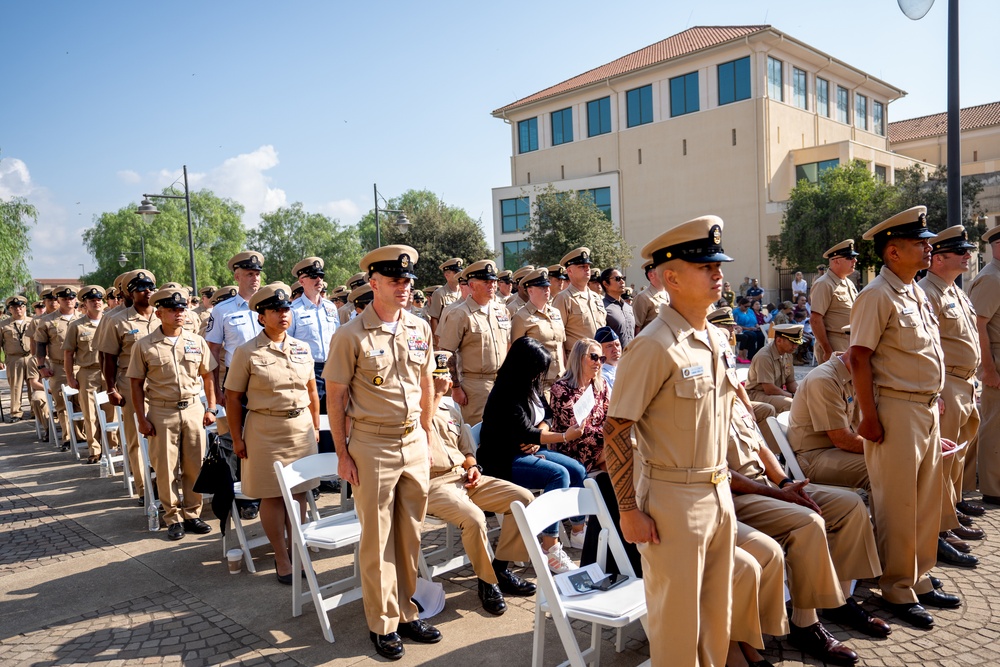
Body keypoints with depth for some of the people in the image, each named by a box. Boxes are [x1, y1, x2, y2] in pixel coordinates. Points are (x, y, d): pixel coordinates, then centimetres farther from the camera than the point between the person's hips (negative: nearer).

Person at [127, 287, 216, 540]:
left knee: (195, 466, 6)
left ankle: (192, 514, 20)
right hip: (162, 412, -2)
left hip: (194, 409, 2)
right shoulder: (144, 346, -2)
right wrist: (142, 418, -5)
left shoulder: (197, 342, 5)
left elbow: (208, 376, 11)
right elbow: (136, 383, 0)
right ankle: (173, 518, 17)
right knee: (166, 468, 4)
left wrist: (211, 408, 6)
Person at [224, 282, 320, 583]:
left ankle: (295, 549, 26)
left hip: (301, 426, 4)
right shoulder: (247, 352, -6)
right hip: (265, 429, -4)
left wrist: (315, 426, 13)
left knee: (299, 491, 10)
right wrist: (237, 437, -4)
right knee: (272, 495, 4)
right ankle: (281, 557, 18)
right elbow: (233, 397, -3)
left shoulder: (303, 349, 6)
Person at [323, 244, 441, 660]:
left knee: (410, 535, 14)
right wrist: (342, 454, -7)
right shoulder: (351, 335, -11)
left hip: (415, 443, 5)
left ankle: (407, 613, 30)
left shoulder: (420, 329, 4)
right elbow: (335, 397, -7)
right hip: (372, 446, -4)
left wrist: (427, 435, 12)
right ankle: (382, 624, 22)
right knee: (378, 539, 7)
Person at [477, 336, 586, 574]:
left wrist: (539, 436, -9)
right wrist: (564, 436, -23)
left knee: (578, 471, -5)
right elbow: (524, 433, -23)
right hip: (505, 461, -9)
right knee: (558, 474, -26)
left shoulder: (531, 386, 7)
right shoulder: (506, 394, -21)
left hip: (530, 451, 9)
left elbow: (546, 414, 13)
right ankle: (550, 549, -25)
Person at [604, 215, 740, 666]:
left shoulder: (719, 341, 7)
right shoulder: (655, 346, -18)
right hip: (673, 500, -7)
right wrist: (629, 511, -17)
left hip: (719, 494, 7)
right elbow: (616, 432, -17)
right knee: (678, 622, 8)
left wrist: (723, 485, 16)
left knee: (717, 616, 20)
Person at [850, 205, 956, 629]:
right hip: (896, 410, -9)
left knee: (927, 502, 16)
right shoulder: (877, 296, -14)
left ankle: (919, 581, 30)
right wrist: (869, 417, -20)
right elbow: (859, 358, -18)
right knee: (897, 506, 0)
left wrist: (935, 401, 17)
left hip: (928, 408, 9)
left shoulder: (917, 292, 14)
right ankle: (897, 591, 14)